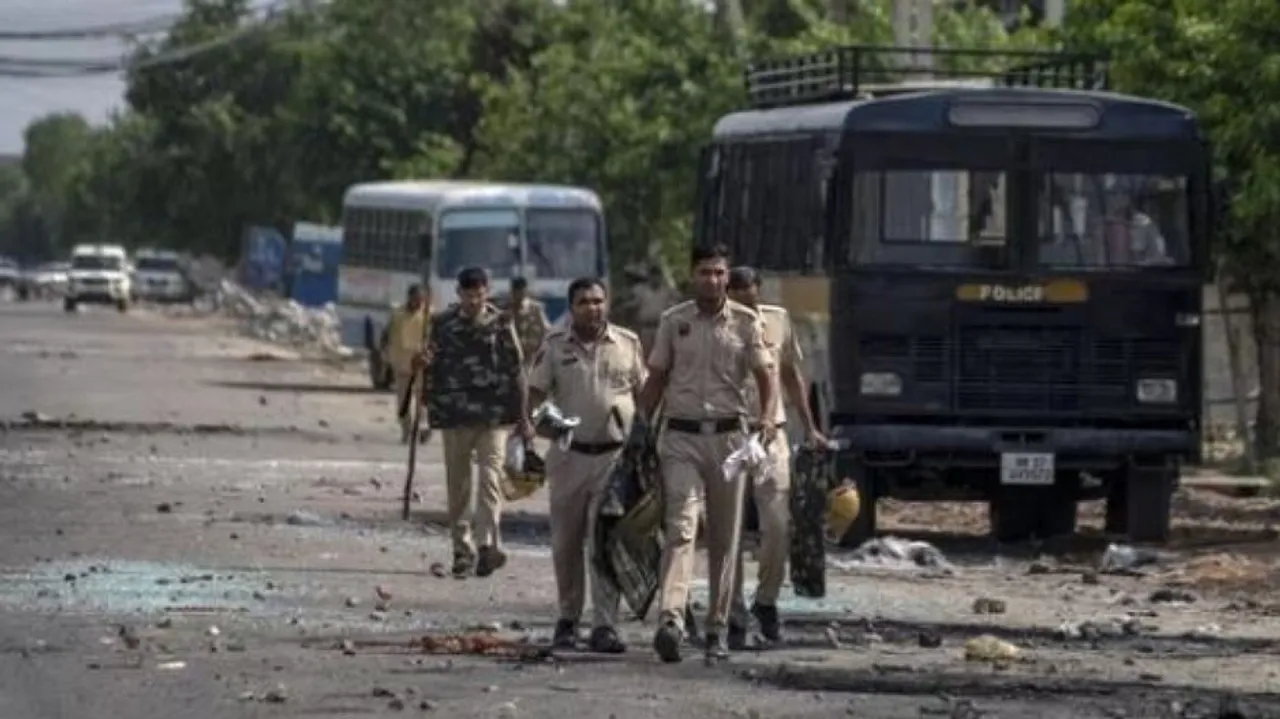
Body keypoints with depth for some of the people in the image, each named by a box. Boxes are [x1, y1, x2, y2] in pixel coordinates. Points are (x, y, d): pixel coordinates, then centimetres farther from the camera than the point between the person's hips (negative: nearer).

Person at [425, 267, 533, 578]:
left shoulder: (501, 325, 4)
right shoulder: (443, 324, 7)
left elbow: (516, 371, 6)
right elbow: (432, 368, 15)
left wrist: (523, 417, 5)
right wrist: (431, 409, 4)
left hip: (494, 415, -2)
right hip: (455, 415, 2)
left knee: (490, 477, -14)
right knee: (457, 483, 5)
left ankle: (489, 544, -23)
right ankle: (462, 550, 12)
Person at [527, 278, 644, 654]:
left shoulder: (627, 343, 5)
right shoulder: (555, 345, 3)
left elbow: (643, 391, 12)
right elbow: (535, 391, 0)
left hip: (615, 454, -1)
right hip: (569, 452, 1)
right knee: (566, 542, 9)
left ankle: (605, 625, -8)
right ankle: (568, 618, 22)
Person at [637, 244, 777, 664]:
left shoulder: (746, 323, 5)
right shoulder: (673, 322, 6)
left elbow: (764, 376, 4)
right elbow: (655, 380, 11)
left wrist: (767, 417, -14)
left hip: (728, 436, 1)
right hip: (681, 438, -1)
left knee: (724, 538, 6)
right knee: (680, 527, -16)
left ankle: (717, 628, 15)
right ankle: (670, 620, -30)